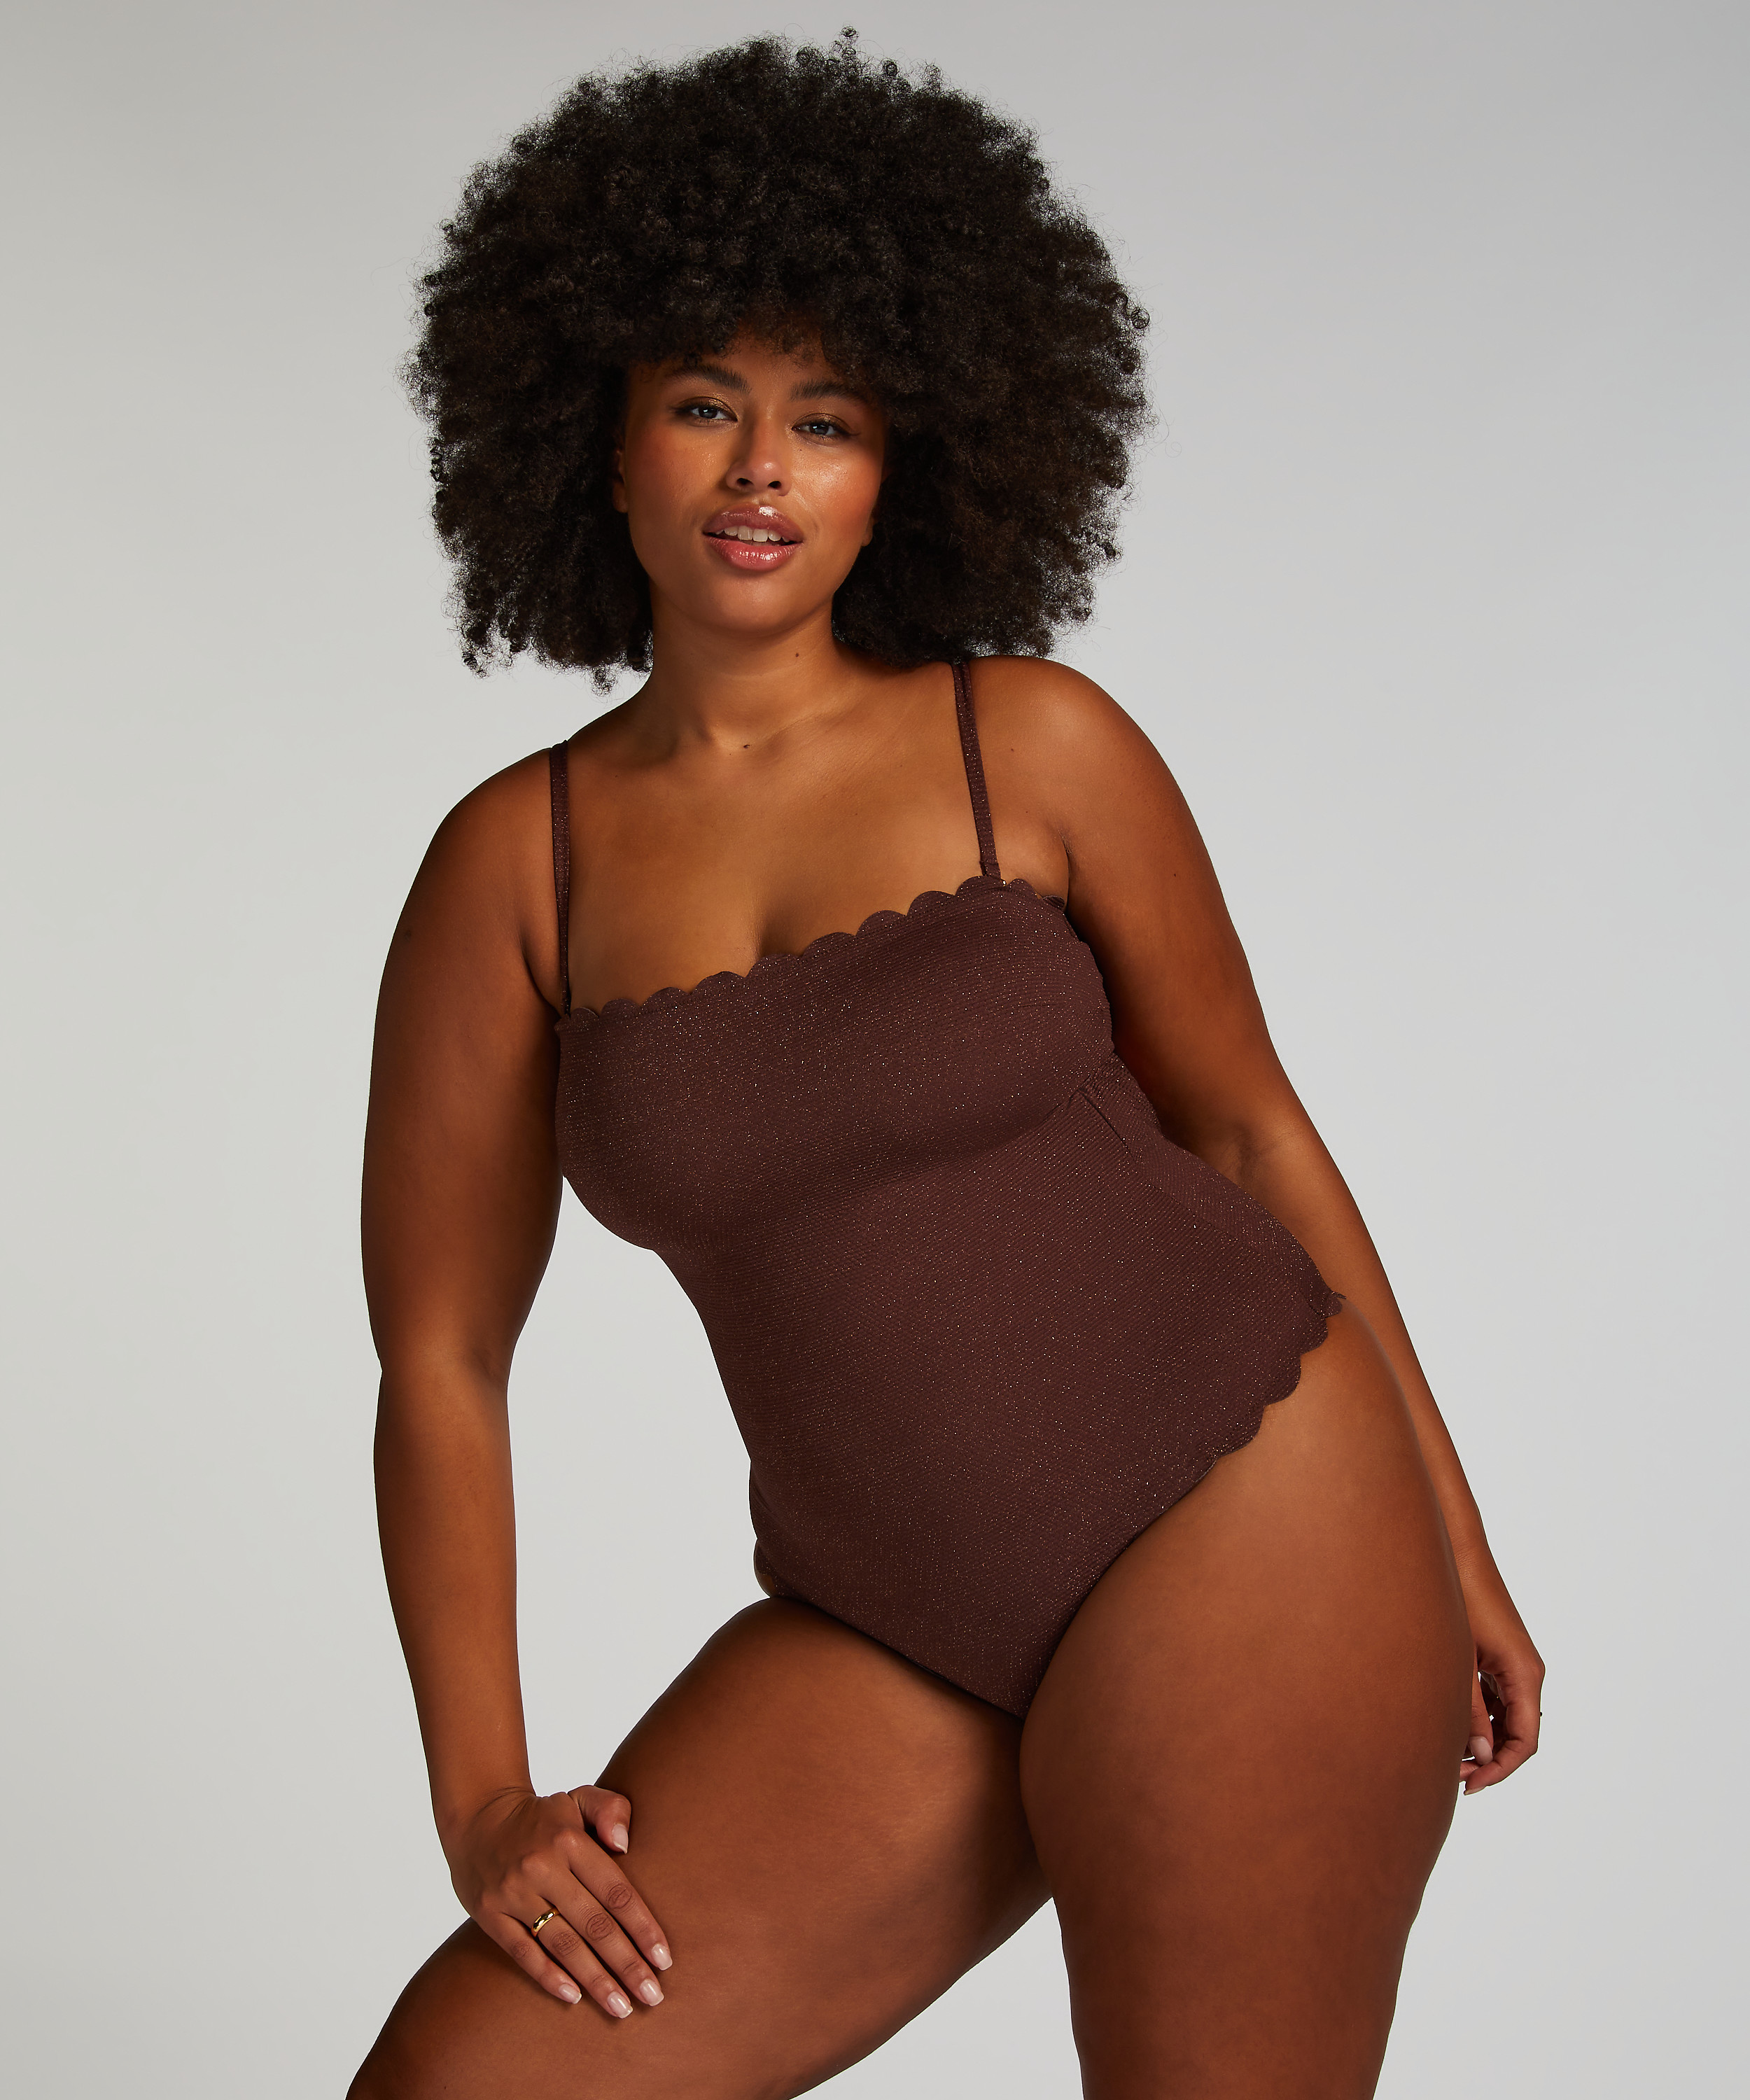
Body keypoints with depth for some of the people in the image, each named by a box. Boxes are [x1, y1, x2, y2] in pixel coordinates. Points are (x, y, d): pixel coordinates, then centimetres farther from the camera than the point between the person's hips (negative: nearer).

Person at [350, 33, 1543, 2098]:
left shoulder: (1037, 746, -2)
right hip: (888, 1632, 3)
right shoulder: (513, 864, 2)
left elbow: (1247, 1126, 6)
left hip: (1229, 1526, -2)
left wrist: (1453, 1540, 9)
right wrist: (483, 1801, 0)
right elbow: (438, 1359, 4)